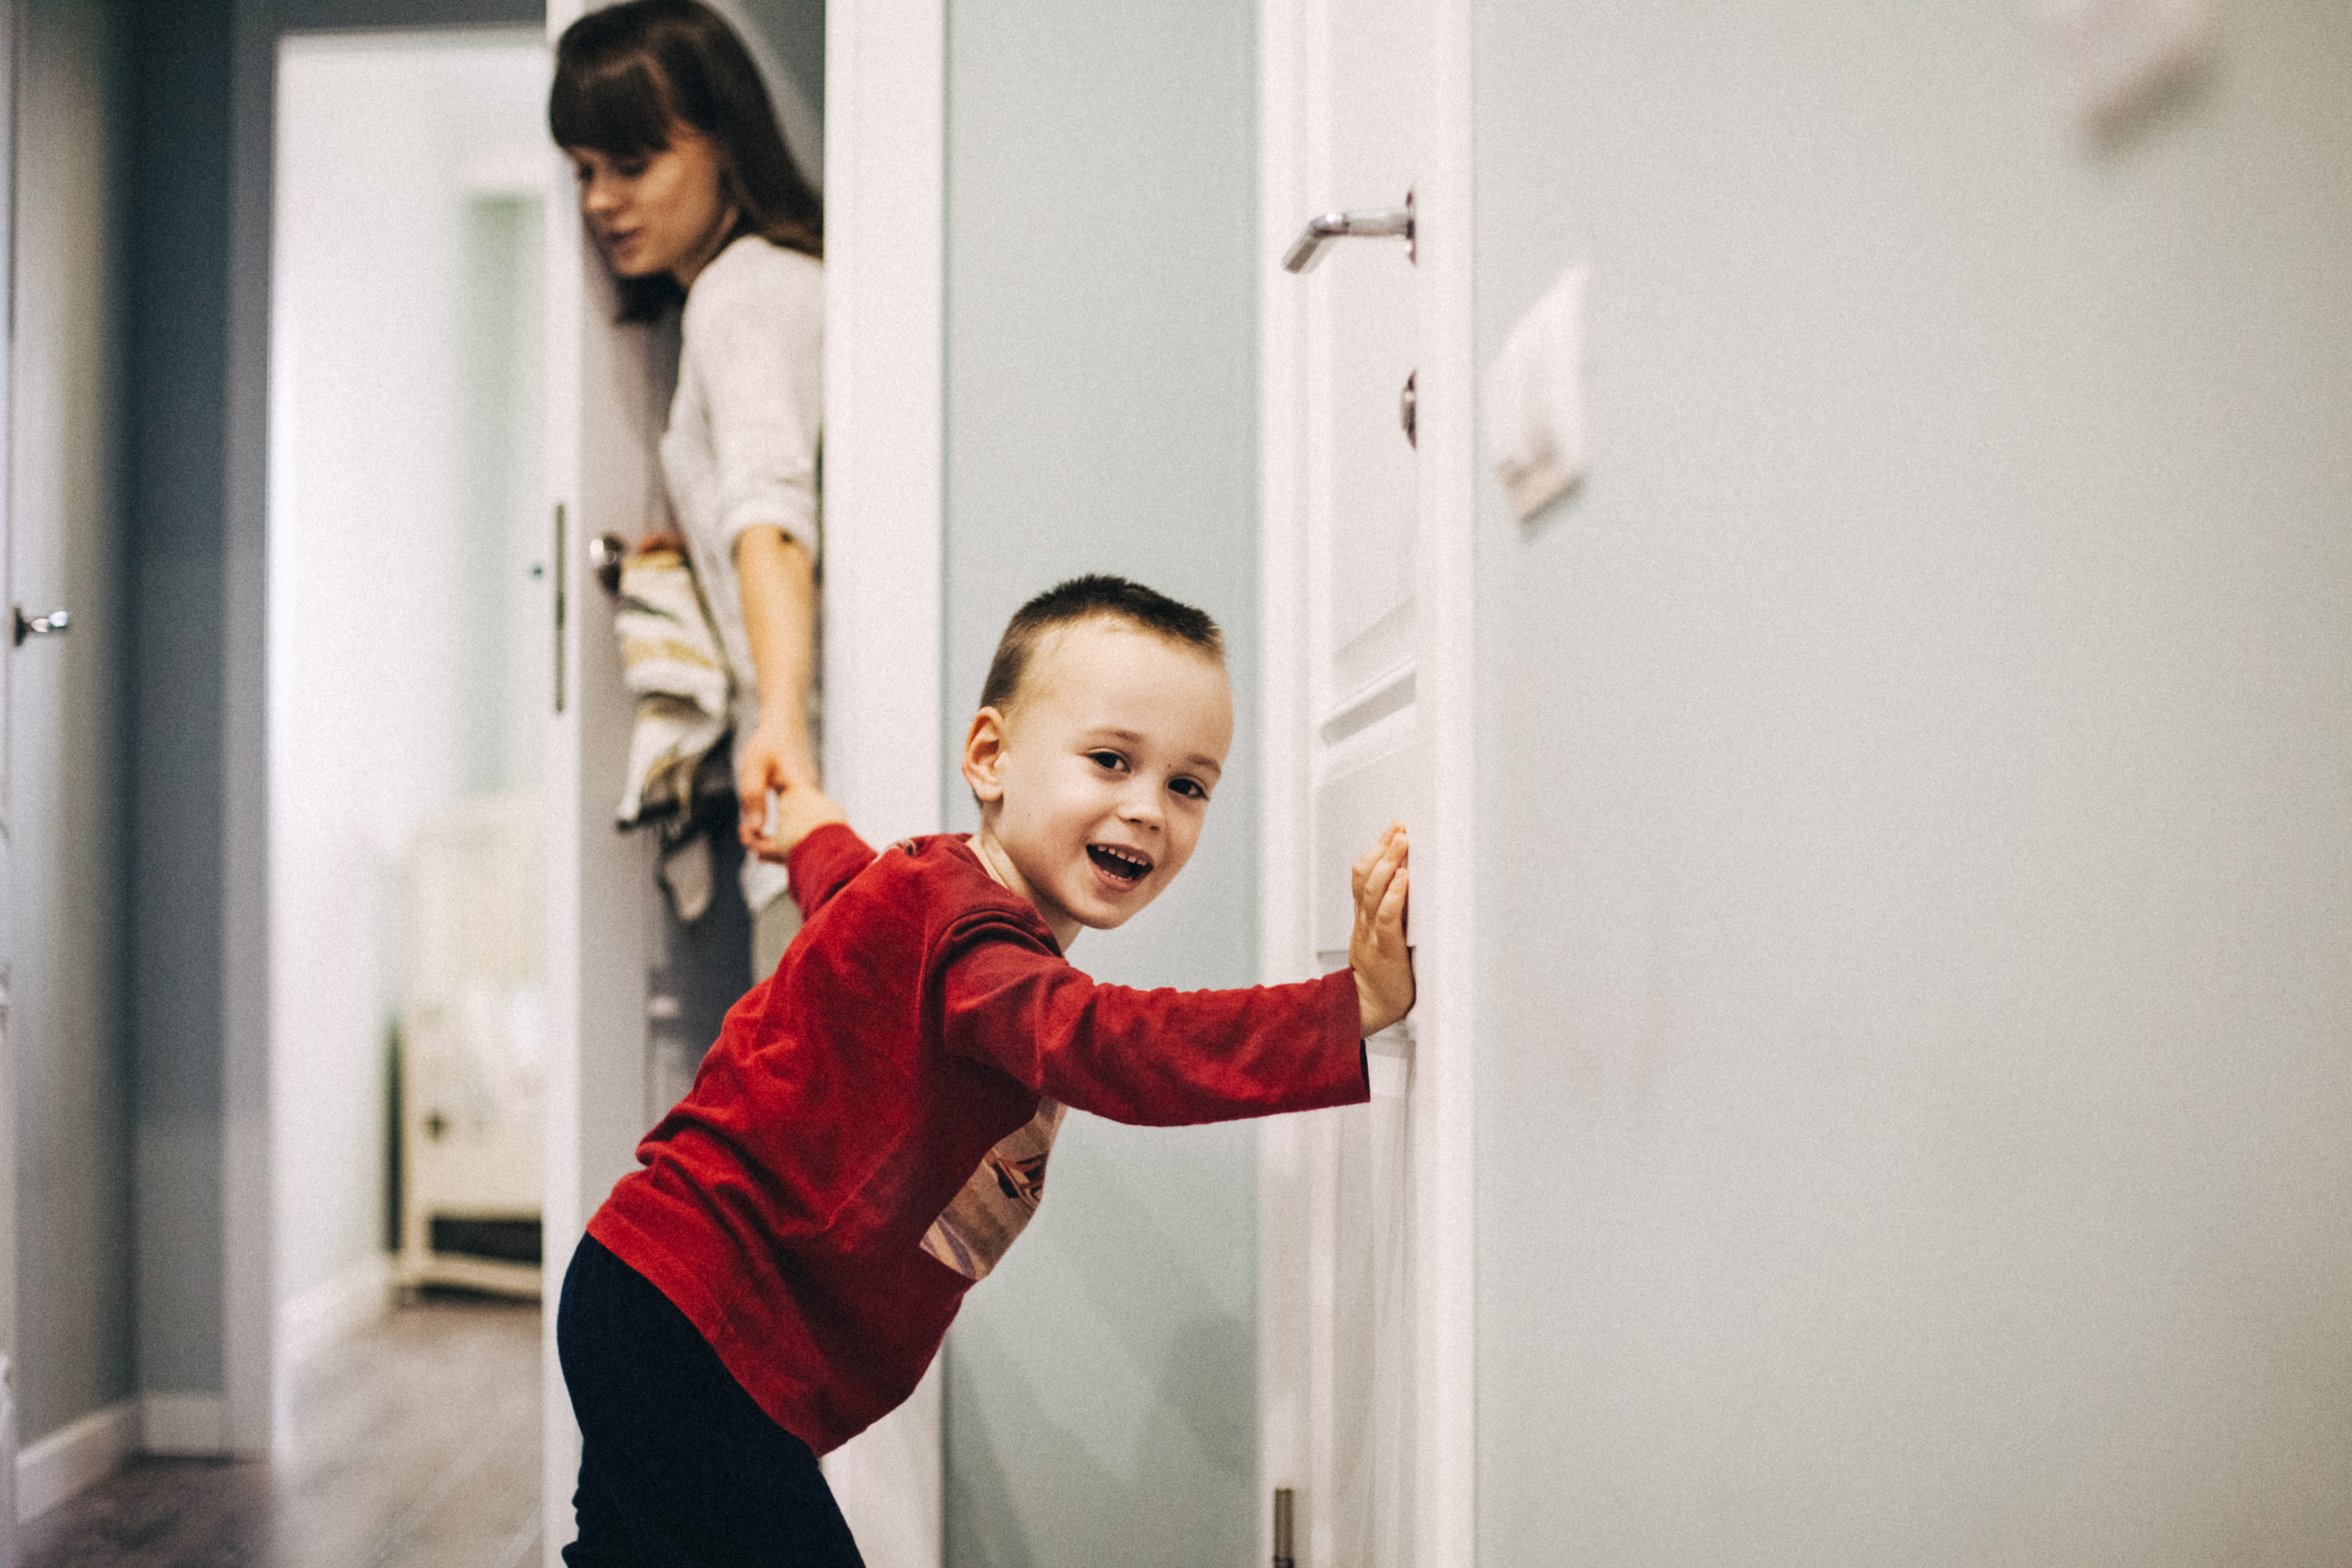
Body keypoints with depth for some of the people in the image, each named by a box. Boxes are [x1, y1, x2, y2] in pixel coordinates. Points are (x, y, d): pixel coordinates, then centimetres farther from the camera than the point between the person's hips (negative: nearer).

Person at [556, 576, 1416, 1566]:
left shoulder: (933, 883, 9)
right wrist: (1356, 1006, -47)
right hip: (691, 1329, -11)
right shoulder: (971, 942, -24)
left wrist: (815, 829, 57)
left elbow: (837, 866, 32)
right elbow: (1107, 1047, -43)